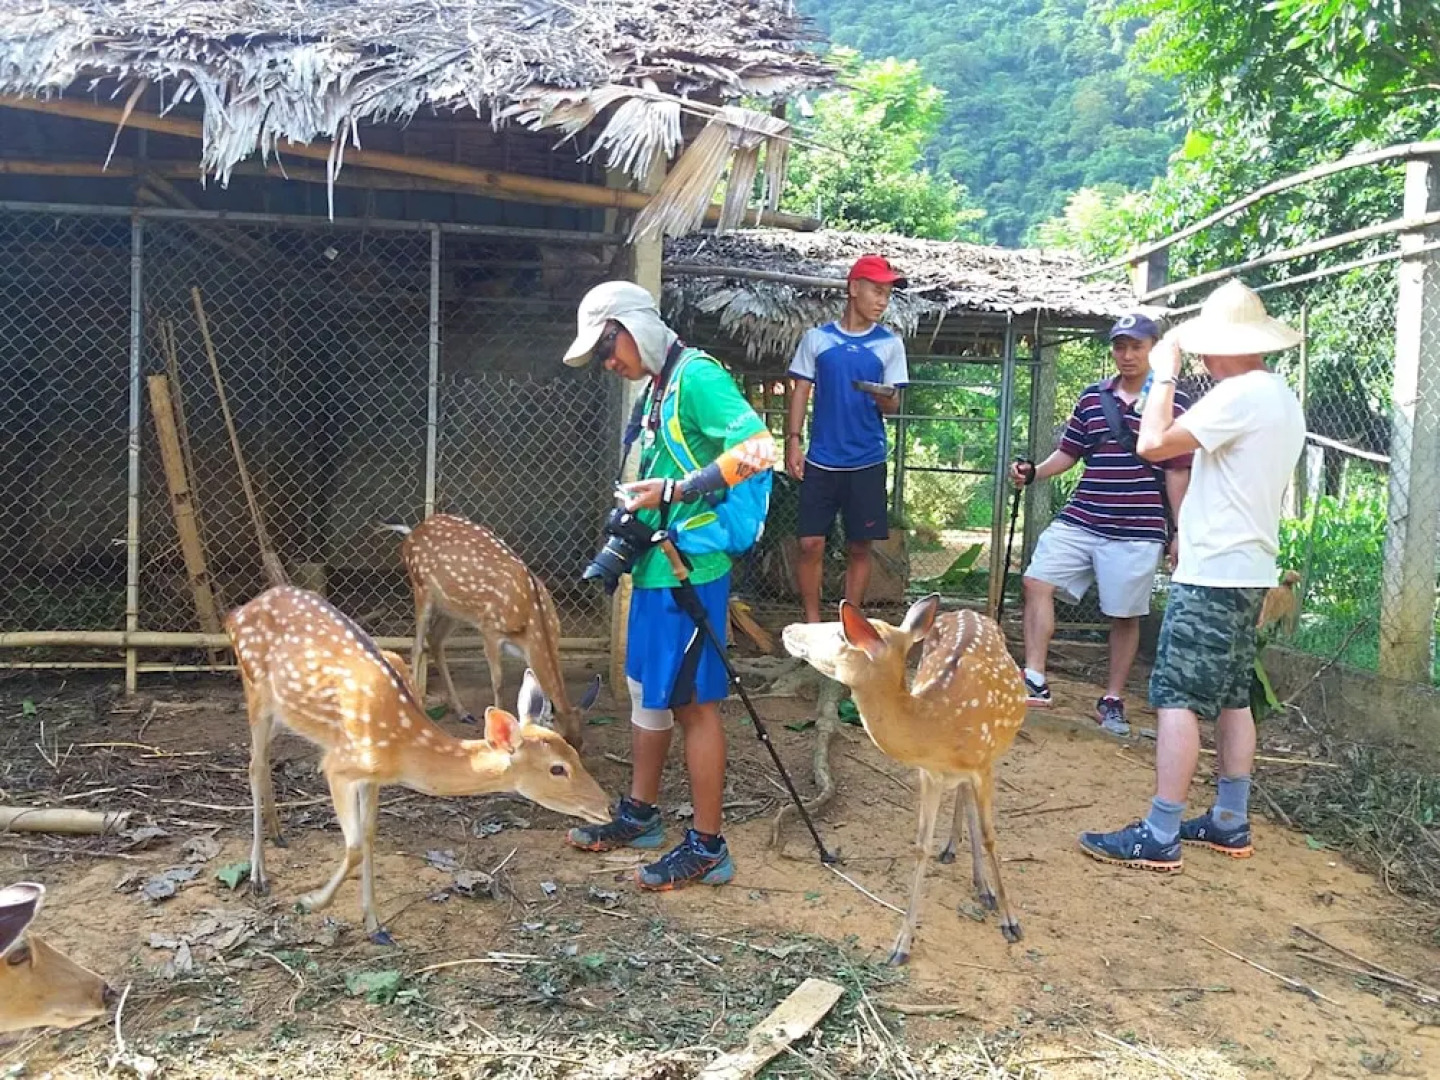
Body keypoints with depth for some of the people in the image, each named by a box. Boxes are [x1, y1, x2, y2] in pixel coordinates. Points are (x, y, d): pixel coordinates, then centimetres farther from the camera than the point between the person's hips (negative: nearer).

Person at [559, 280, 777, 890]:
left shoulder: (697, 376, -14)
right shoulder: (657, 387, 14)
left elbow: (756, 450, -25)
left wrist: (672, 492, -22)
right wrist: (637, 509, 10)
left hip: (689, 571, -10)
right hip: (656, 566, 10)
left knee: (693, 703, 0)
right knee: (647, 691, 19)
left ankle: (707, 848, 12)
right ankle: (640, 814, 35)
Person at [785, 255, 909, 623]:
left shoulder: (890, 344, 3)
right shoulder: (816, 338, 4)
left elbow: (894, 407, 2)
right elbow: (801, 392, 6)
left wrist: (882, 397, -21)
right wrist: (793, 441, -4)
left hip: (867, 463, 0)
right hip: (821, 460, 0)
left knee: (859, 548, 5)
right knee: (811, 544, -2)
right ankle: (812, 623, 11)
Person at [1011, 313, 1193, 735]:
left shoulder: (1173, 403, -2)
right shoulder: (1092, 396, 10)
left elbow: (1177, 473, -1)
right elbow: (1068, 453, 16)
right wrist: (1034, 472, -3)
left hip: (1136, 532, -4)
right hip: (1078, 521, 4)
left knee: (1124, 616, 5)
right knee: (1037, 582, -8)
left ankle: (1113, 701, 20)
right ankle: (1035, 681, -2)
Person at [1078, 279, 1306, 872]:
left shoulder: (1240, 395, -17)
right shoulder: (1283, 399, 15)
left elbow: (1153, 444, -19)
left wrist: (1166, 373, -9)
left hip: (1212, 573, -10)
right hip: (1248, 569, 10)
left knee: (1178, 699, -8)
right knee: (1232, 698, 14)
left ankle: (1159, 836, -5)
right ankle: (1230, 823, 22)